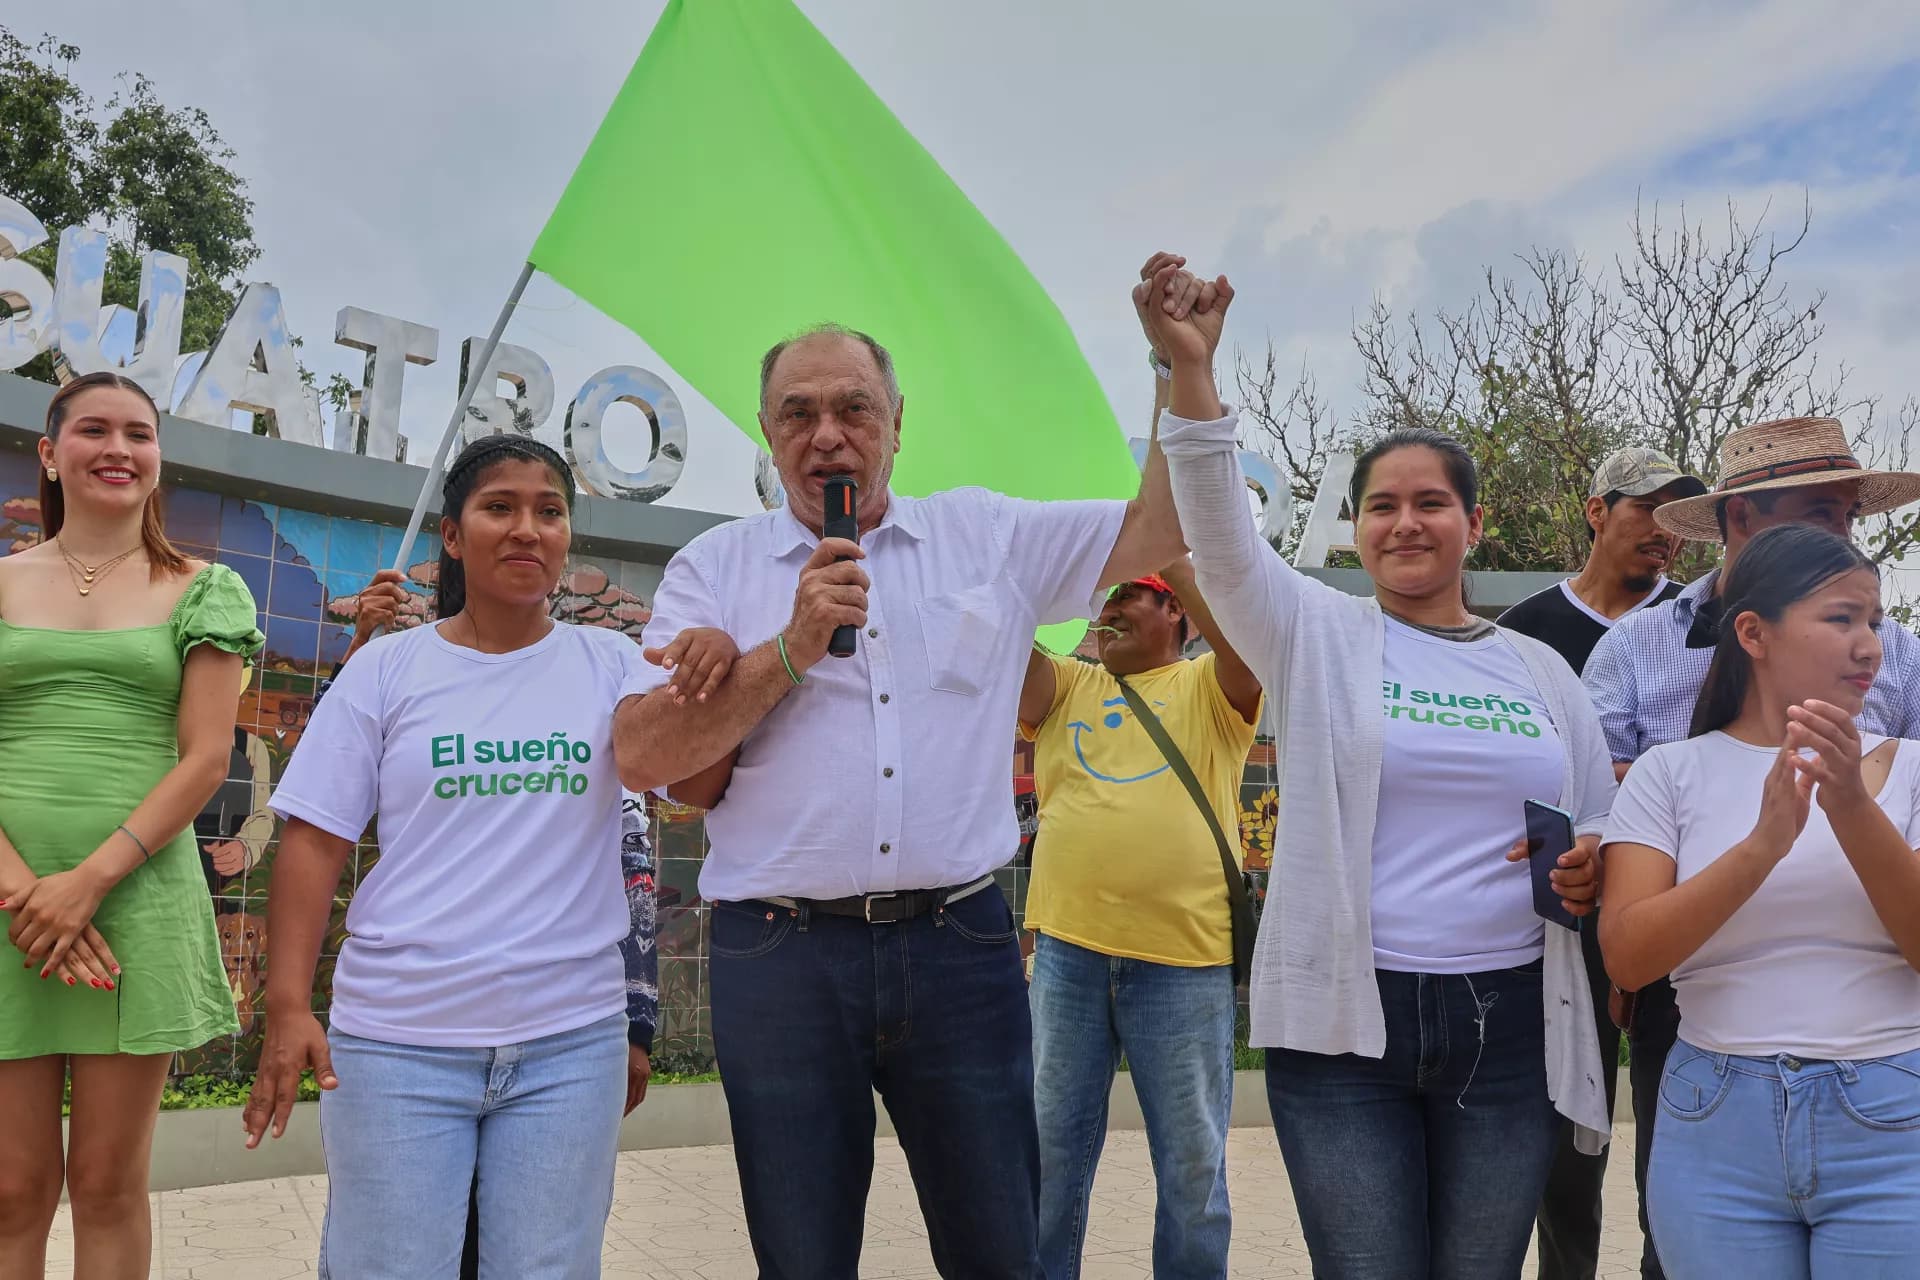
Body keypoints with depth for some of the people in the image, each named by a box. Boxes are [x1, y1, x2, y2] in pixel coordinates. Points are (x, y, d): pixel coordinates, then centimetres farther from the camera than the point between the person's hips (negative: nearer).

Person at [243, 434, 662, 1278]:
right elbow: (315, 838, 1)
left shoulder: (611, 665, 3)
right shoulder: (387, 668, 2)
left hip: (571, 1041, 1)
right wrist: (288, 1005, -8)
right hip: (397, 1042, 0)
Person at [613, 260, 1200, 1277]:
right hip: (781, 956, 0)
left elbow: (1156, 529, 12)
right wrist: (793, 648, -12)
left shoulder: (988, 535, 10)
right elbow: (643, 756, -4)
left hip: (959, 944, 1)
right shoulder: (716, 567, 5)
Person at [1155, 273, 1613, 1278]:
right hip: (1346, 1022, -3)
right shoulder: (1316, 636, 1)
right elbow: (1223, 537, -15)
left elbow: (1603, 823, 19)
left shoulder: (1540, 669, 11)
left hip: (1508, 1020, 3)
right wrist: (1188, 370, -29)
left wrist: (1590, 864, -6)